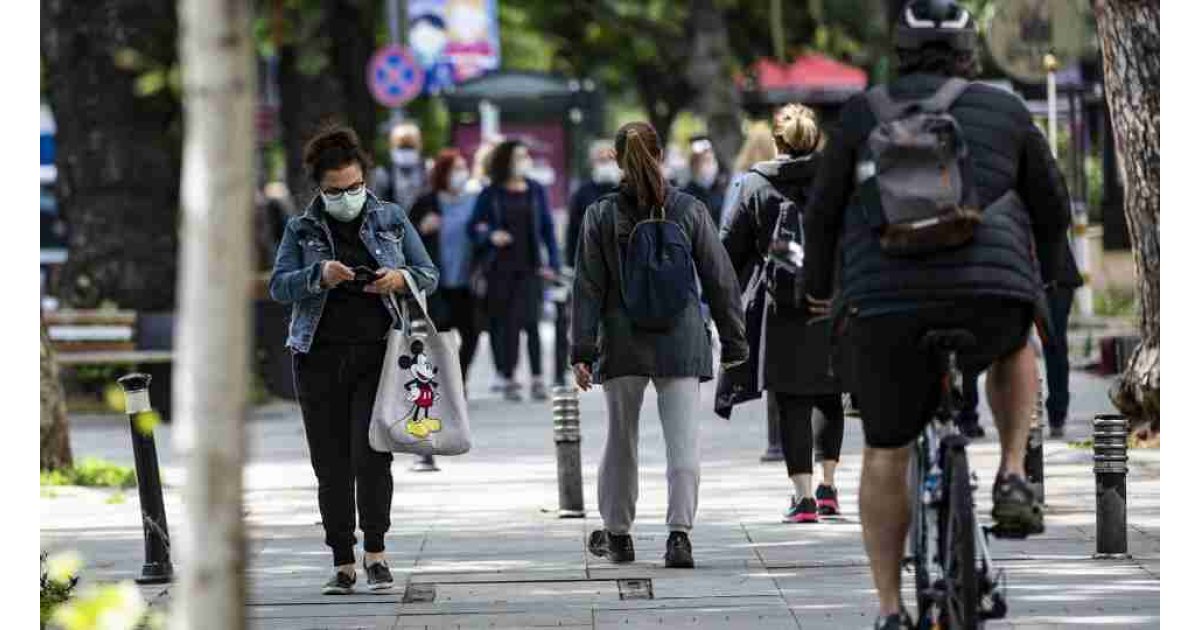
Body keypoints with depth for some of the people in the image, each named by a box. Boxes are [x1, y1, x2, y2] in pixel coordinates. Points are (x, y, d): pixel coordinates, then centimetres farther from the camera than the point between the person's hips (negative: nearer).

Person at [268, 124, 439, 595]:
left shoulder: (391, 220, 10)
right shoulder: (301, 229, 9)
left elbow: (430, 277, 12)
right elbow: (278, 286, -1)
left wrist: (401, 279, -10)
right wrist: (319, 276, -20)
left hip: (377, 356, -1)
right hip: (320, 358, 1)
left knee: (371, 453, -14)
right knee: (331, 463, 1)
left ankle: (374, 551, 0)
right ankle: (342, 563, 8)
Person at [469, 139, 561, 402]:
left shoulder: (536, 191, 7)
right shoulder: (490, 194, 2)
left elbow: (547, 228, 9)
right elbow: (474, 227, 5)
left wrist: (552, 262, 3)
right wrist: (490, 236, -16)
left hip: (529, 267, 0)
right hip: (500, 268, 0)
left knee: (529, 321, -10)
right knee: (504, 324, 2)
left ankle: (537, 380, -8)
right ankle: (508, 379, 10)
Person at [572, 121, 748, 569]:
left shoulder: (602, 215, -2)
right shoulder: (690, 212, -2)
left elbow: (588, 288, -2)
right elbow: (720, 280, 2)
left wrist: (582, 351, 1)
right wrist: (733, 342, 9)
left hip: (622, 343, 1)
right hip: (681, 342, -1)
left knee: (620, 439, 14)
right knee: (684, 440, -3)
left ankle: (616, 534, 25)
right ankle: (679, 533, -15)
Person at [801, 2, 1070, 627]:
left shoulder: (865, 112, 12)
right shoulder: (1006, 111, 15)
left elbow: (823, 213, 17)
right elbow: (1053, 208, 24)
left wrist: (818, 285, 35)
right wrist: (1038, 275, 43)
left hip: (886, 304, 0)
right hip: (991, 292, 0)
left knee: (885, 454, 18)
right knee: (1012, 345, 36)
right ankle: (1012, 480, 17)